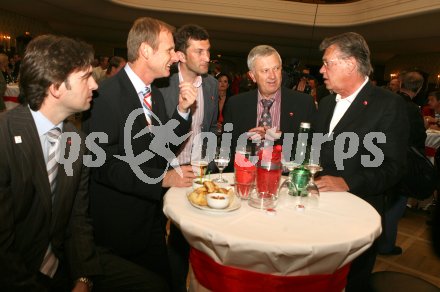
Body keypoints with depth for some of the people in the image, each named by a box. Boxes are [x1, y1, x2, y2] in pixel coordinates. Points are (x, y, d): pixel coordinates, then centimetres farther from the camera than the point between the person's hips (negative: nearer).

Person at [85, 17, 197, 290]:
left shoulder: (155, 94, 5)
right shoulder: (108, 95, -20)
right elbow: (104, 165, -23)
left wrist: (182, 111, -6)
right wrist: (163, 178, -22)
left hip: (152, 215, 7)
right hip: (120, 224, -7)